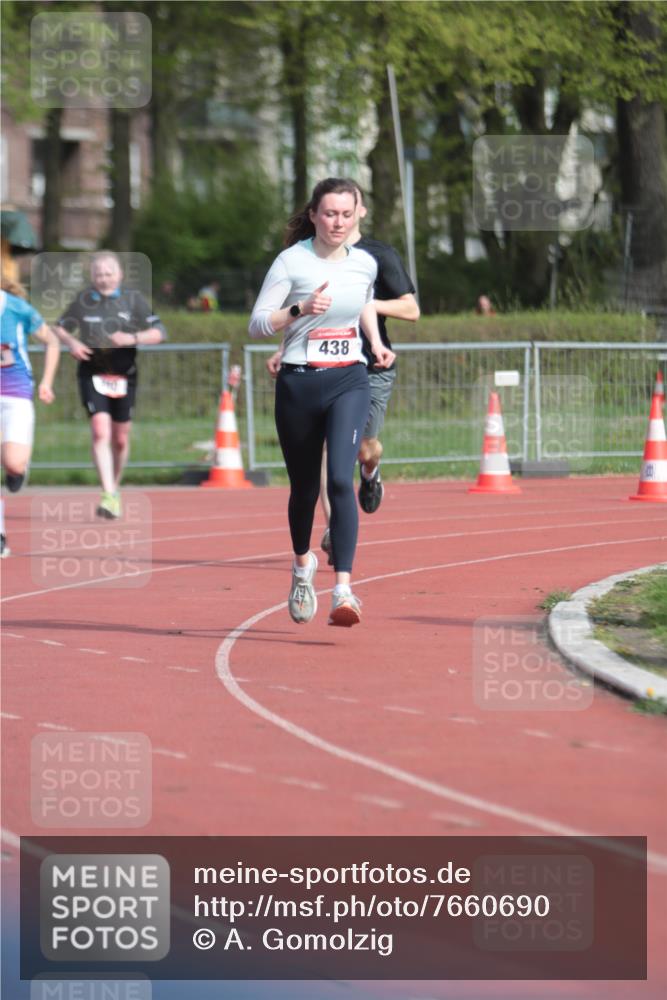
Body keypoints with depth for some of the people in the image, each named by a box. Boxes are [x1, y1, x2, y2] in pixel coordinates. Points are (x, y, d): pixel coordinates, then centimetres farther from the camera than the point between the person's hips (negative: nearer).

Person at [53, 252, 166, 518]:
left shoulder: (133, 300, 0)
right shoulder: (82, 301, 2)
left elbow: (158, 332, -2)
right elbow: (60, 328, 13)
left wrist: (133, 338, -19)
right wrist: (71, 342, -8)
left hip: (123, 376, 1)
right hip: (92, 374, -1)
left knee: (120, 439, 10)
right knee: (100, 431, -18)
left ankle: (114, 487, 35)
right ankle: (109, 496, -21)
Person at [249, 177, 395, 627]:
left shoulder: (365, 264, 6)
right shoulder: (291, 262, -6)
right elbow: (257, 324, -7)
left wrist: (377, 344, 14)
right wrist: (301, 309, -22)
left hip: (349, 382, 1)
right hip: (299, 384, -1)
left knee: (341, 478, -19)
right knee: (304, 488, 11)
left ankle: (344, 589, -23)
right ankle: (303, 563, 42)